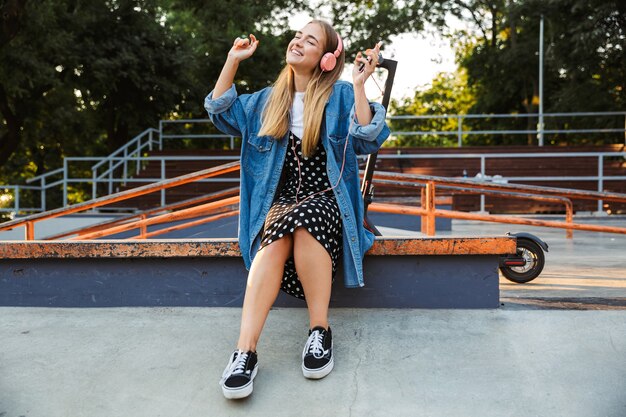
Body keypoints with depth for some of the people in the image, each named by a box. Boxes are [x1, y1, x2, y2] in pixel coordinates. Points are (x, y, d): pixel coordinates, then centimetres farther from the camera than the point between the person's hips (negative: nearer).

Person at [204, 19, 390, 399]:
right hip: (280, 202, 3)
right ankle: (245, 353, -41)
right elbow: (222, 114, 19)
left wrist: (360, 86, -19)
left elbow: (367, 142, -10)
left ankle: (320, 331, -29)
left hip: (326, 200, -3)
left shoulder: (341, 96, 3)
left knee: (303, 222, -39)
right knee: (275, 241, -32)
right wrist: (233, 60, 14)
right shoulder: (268, 100, 18)